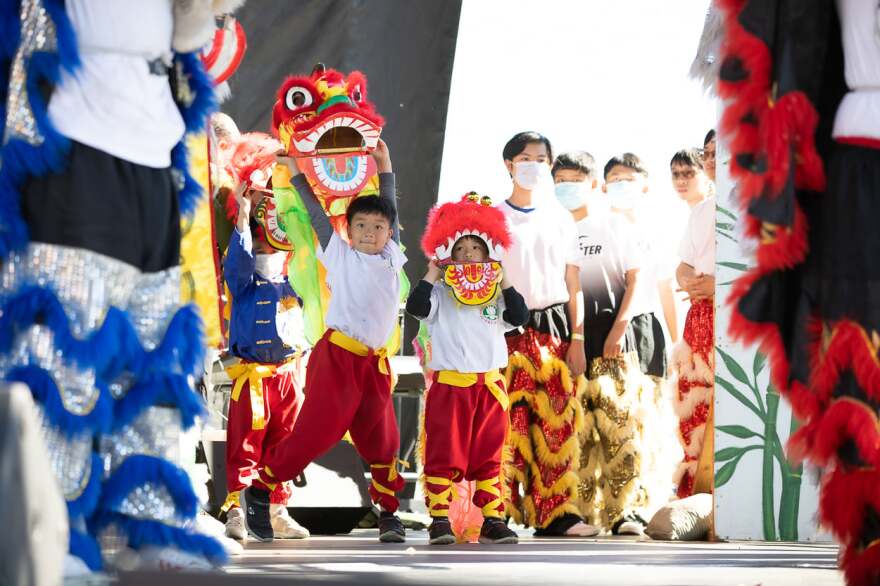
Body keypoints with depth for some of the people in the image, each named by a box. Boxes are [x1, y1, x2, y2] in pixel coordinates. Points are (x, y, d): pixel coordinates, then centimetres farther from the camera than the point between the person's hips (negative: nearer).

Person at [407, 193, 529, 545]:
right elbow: (416, 308, -16)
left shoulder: (496, 294, 10)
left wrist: (505, 283, -6)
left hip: (491, 385, 3)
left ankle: (492, 520, 9)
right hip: (449, 384, -3)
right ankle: (439, 520, -1)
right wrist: (431, 276, -15)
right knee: (444, 454, -3)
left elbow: (519, 317, -3)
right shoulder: (441, 292, 0)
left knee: (489, 457, 7)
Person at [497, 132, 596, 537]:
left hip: (554, 327, 3)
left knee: (558, 422, -2)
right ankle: (503, 514, -6)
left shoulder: (560, 219, 12)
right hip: (509, 330, -3)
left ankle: (557, 513, 1)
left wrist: (578, 339, 5)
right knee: (508, 421, -9)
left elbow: (574, 284, 12)